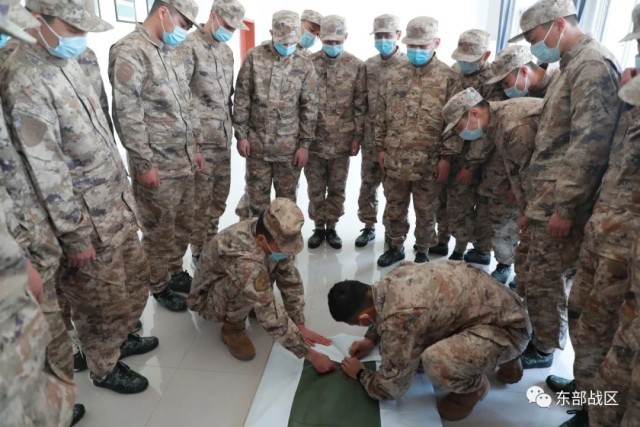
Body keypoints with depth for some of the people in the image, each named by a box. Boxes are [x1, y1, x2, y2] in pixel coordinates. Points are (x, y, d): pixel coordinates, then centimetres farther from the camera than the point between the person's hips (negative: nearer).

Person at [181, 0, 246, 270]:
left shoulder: (227, 51, 15)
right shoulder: (189, 46, -10)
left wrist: (234, 128, 17)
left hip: (224, 137, 8)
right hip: (200, 138, -7)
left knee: (220, 195, 14)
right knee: (201, 197, 1)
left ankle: (211, 244, 31)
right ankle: (199, 253, 16)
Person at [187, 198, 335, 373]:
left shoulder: (273, 236, -21)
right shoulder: (244, 260, -42)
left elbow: (290, 280, -10)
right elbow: (273, 318, -39)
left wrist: (301, 326, -12)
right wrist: (311, 355, -32)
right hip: (207, 298, -7)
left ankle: (253, 305, 12)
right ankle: (232, 328, -8)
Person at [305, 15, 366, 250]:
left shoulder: (356, 66, 0)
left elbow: (361, 105, 1)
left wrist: (357, 137, -2)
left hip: (342, 140, 0)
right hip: (314, 139, 0)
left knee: (337, 188, 10)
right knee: (316, 188, 9)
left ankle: (331, 227, 26)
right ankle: (318, 227, 25)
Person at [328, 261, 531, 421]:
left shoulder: (399, 319, -29)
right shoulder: (395, 275, -3)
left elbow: (390, 387, -13)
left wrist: (360, 374, 4)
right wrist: (371, 338, 19)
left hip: (508, 327, -9)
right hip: (496, 300, 9)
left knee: (436, 363, -31)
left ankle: (474, 387, 4)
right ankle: (504, 357, 26)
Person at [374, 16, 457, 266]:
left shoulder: (448, 78, -4)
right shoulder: (395, 75, 7)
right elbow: (381, 115, 10)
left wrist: (446, 157, -10)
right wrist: (381, 147, 6)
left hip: (428, 161, -3)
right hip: (394, 159, 4)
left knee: (425, 212, 11)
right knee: (394, 208, 15)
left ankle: (422, 252, 29)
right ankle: (395, 246, 34)